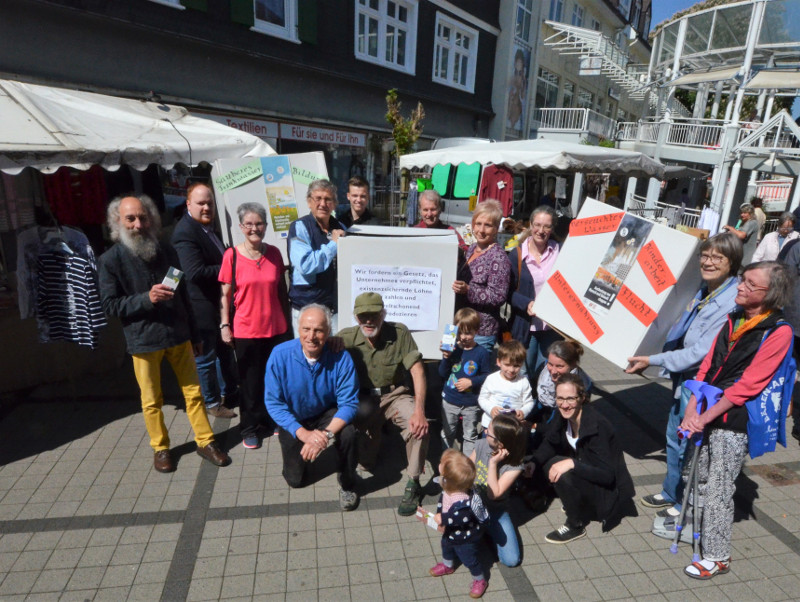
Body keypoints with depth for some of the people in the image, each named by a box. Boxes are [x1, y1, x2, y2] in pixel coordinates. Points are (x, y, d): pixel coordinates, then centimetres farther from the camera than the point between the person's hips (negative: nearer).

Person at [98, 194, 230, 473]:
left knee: (194, 392, 8)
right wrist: (146, 298, -23)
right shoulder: (111, 260, -5)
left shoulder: (167, 252, 5)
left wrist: (194, 335, 11)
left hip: (178, 335, 3)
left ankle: (205, 441, 23)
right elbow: (109, 304, -7)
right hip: (143, 341, -2)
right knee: (151, 400, 10)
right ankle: (160, 448, 29)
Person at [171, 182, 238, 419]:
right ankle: (212, 403, 24)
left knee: (225, 350, 23)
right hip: (203, 308, -10)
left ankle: (229, 392, 42)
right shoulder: (185, 232, -21)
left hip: (219, 303, 10)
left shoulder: (207, 226, 8)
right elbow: (195, 272, -30)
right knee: (206, 358, 8)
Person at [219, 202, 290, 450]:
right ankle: (249, 428, 25)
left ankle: (273, 421, 31)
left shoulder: (274, 253, 3)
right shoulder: (232, 255, -6)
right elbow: (225, 294, -2)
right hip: (246, 330, -2)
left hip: (275, 327, 3)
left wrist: (287, 320, 10)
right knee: (250, 382, 7)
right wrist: (225, 325, -5)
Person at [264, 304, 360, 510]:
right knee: (295, 479, 4)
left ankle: (348, 485, -2)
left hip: (328, 414, -1)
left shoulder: (341, 358, -25)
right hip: (294, 421, 1)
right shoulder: (280, 355, -25)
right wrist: (304, 434, -32)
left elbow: (349, 403, -24)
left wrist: (327, 434, -40)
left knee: (348, 433, -31)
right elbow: (273, 402, -22)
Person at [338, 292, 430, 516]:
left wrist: (419, 410, -28)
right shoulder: (345, 338, -13)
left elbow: (417, 371, -17)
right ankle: (376, 430, 30)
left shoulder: (400, 333, -14)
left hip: (395, 395, 0)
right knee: (367, 461, -5)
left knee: (419, 425, -30)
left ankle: (413, 484, -9)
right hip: (362, 399, 1)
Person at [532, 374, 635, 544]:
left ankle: (576, 526, -6)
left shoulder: (596, 425, -29)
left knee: (563, 475, -30)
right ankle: (576, 503, 9)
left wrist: (572, 463, -39)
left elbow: (607, 475, -28)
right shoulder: (562, 417, -9)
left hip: (609, 490, -7)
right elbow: (548, 445, 1)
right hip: (584, 477, 7)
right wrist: (532, 462, -18)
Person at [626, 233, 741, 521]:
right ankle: (671, 493, 41)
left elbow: (702, 352, -25)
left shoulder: (733, 301, -23)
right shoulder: (704, 291, 3)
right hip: (683, 377, 8)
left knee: (688, 446, 8)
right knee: (674, 438, 21)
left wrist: (653, 360, -23)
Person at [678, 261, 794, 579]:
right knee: (696, 475, 18)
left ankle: (717, 557, 18)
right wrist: (691, 410, -3)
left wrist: (705, 418, -16)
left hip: (734, 422, -6)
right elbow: (707, 366, 5)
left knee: (718, 488, 3)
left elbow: (747, 385, -17)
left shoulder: (779, 332, -13)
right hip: (707, 412, 6)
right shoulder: (734, 320, 6)